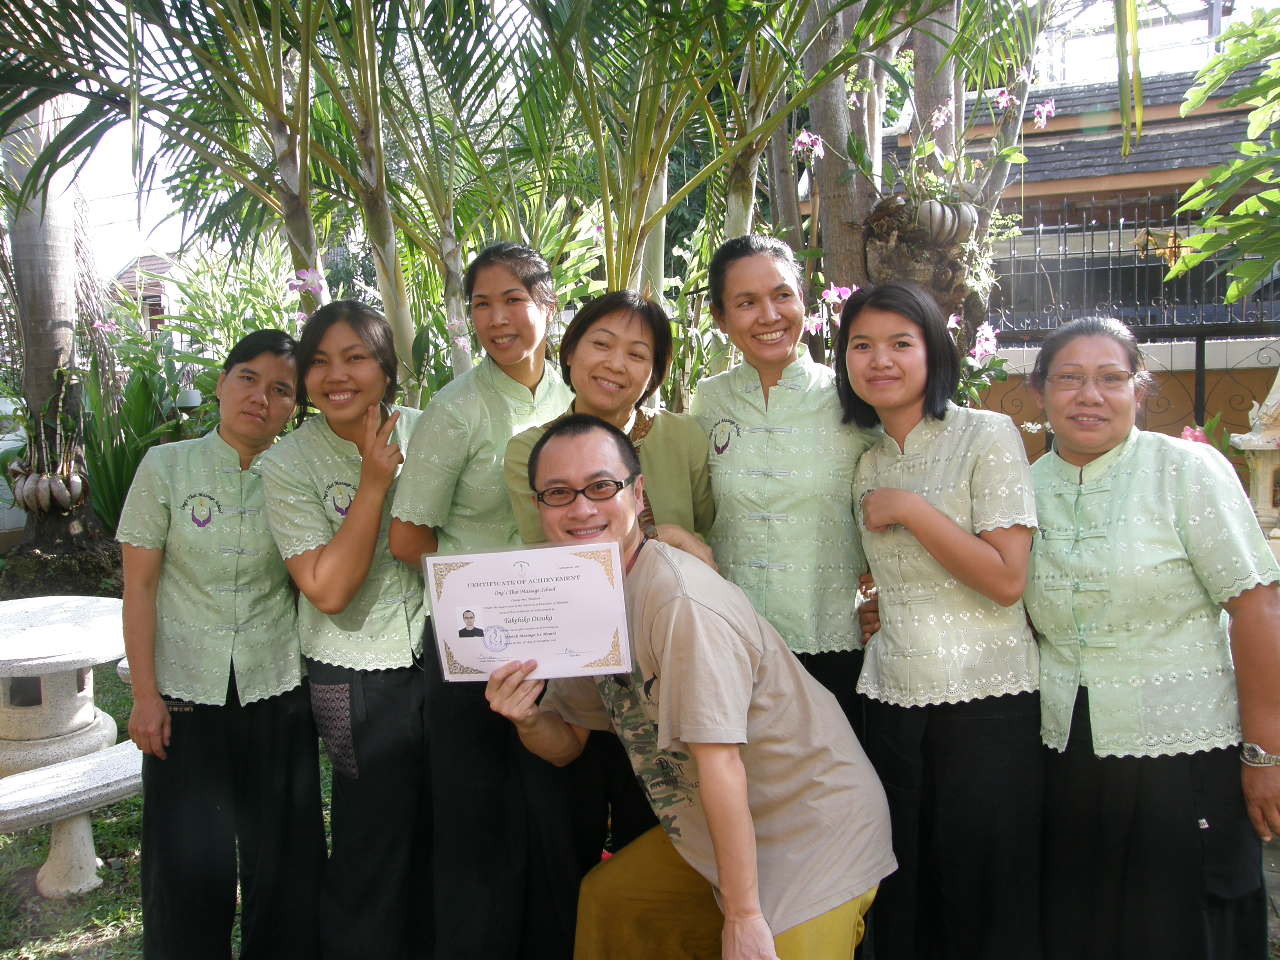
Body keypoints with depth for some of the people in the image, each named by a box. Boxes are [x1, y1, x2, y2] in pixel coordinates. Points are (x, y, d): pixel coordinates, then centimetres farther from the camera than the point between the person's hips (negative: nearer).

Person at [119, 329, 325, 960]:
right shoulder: (166, 466, -2)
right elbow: (139, 587, -2)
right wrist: (145, 694, -6)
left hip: (277, 694, 2)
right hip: (186, 694, -1)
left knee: (285, 860, 9)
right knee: (190, 864, 3)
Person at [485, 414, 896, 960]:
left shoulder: (683, 602, -27)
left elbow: (720, 762, -28)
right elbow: (566, 743, 8)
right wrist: (527, 720, -14)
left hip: (815, 834, -8)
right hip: (707, 832, 8)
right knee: (606, 900, 17)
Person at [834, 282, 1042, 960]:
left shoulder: (987, 435, -6)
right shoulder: (867, 459, 11)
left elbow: (1006, 579, -14)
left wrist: (910, 509, -14)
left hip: (986, 700, -5)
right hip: (891, 699, 5)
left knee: (985, 898, 5)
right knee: (902, 896, 12)